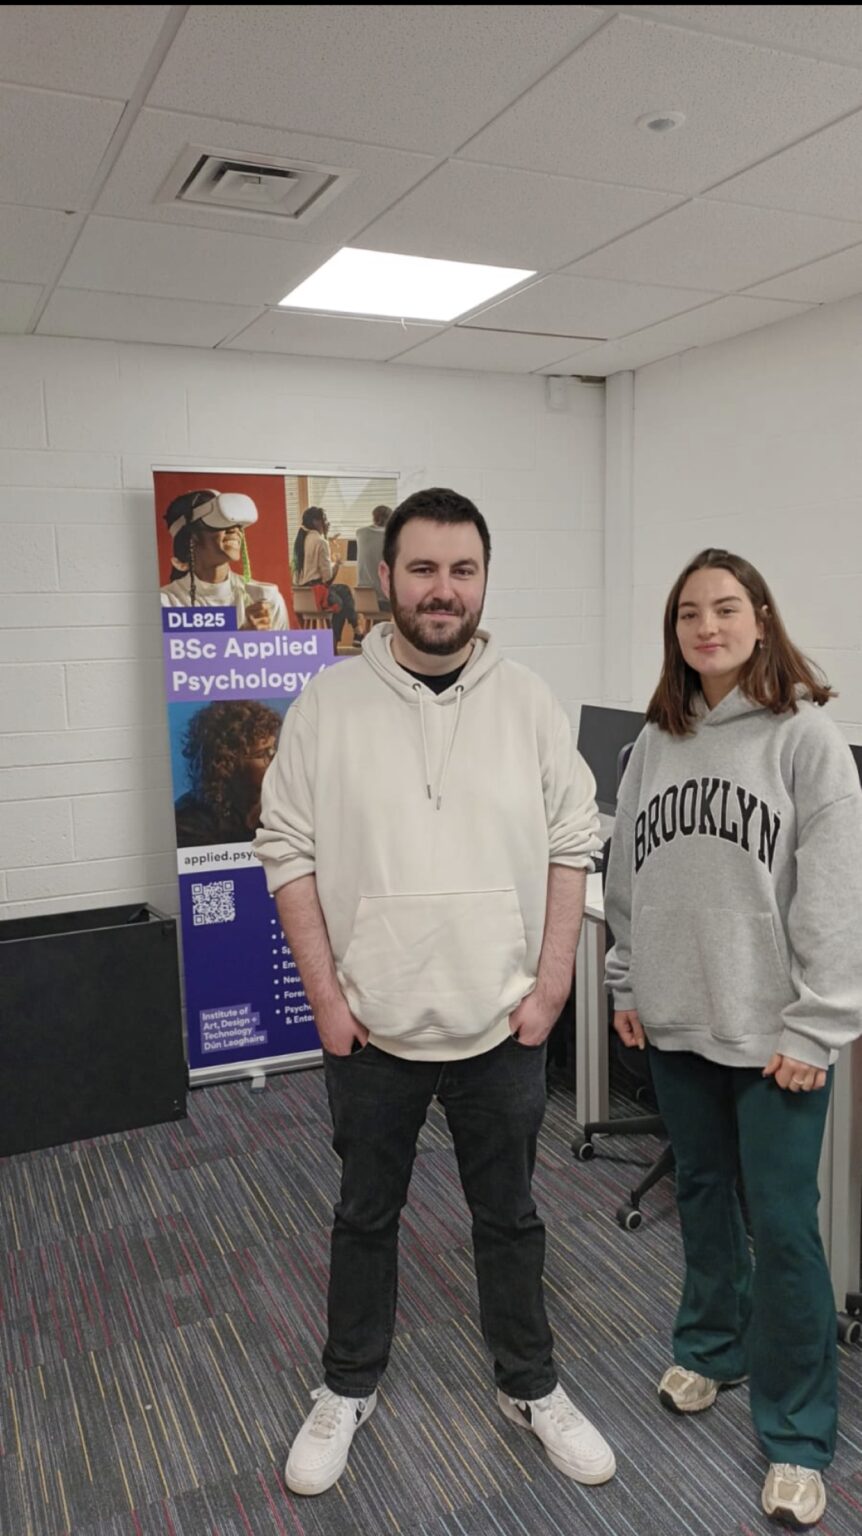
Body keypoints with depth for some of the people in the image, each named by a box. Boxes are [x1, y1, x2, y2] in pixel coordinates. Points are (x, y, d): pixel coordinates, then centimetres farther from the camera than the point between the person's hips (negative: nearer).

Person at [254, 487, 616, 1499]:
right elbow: (289, 852, -5)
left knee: (509, 1216, 19)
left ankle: (529, 1388, 42)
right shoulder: (328, 704, -7)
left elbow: (570, 850, -1)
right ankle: (348, 1388, 43)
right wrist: (325, 996, -8)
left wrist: (549, 988, -5)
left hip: (504, 1027, 1)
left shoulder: (529, 705, -4)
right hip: (369, 1027, 0)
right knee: (366, 1215, 20)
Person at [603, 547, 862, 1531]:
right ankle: (711, 1347, 43)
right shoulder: (655, 741, 5)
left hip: (772, 1032, -4)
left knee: (782, 1227, 4)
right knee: (702, 1194, 20)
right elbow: (627, 875, 10)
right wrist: (628, 986, 9)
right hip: (675, 1022, 5)